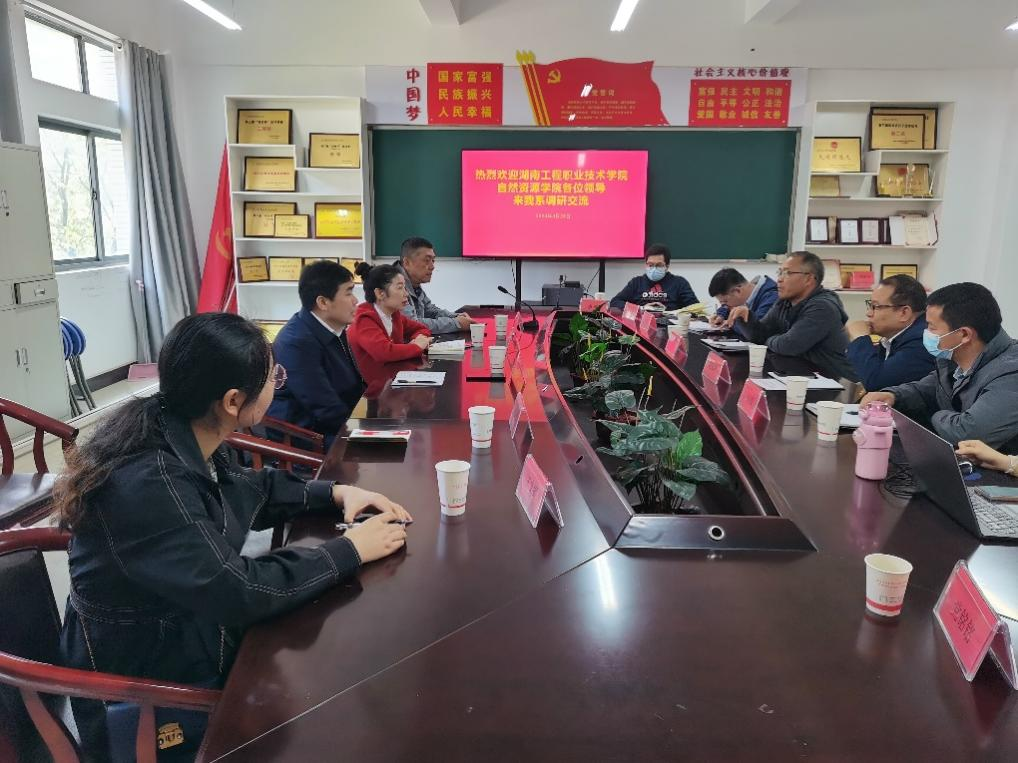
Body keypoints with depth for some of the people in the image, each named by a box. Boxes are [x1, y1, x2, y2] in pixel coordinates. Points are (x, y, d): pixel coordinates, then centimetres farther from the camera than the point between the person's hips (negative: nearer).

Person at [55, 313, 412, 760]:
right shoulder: (145, 483, -33)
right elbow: (238, 592, -30)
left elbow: (247, 490, 11)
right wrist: (351, 550, -21)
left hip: (195, 632, 7)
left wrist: (334, 493, -3)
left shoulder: (182, 435, -7)